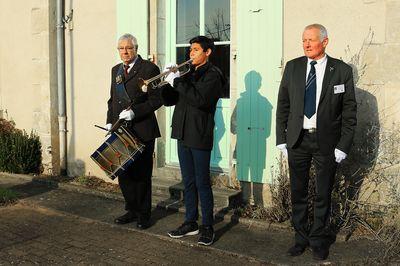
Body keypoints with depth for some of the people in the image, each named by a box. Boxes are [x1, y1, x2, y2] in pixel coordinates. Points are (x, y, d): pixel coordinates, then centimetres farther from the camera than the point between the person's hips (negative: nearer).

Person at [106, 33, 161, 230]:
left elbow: (156, 100, -11)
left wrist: (134, 112, -20)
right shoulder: (116, 70, 16)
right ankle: (132, 210, 26)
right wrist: (110, 121, 9)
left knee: (142, 175, 3)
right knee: (123, 173, 10)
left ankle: (143, 215, 17)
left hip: (142, 132, -6)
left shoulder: (149, 69, -6)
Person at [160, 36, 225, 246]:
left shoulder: (212, 75, -6)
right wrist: (168, 82, -4)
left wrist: (178, 82, -19)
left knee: (202, 183, -2)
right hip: (183, 134, 7)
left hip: (200, 136, -7)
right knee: (188, 182, 13)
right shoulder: (187, 73, 16)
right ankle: (190, 223, 22)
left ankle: (207, 227, 7)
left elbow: (200, 100, -22)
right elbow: (169, 100, 14)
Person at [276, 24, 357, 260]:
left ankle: (319, 240, 27)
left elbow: (349, 111, -3)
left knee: (323, 194, 9)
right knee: (298, 192, 11)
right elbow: (283, 105, 6)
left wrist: (343, 146, -7)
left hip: (327, 141, -2)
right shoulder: (292, 67, 3)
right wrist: (281, 139, 1)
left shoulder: (342, 70, -4)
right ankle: (301, 238, 27)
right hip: (297, 139, 2)